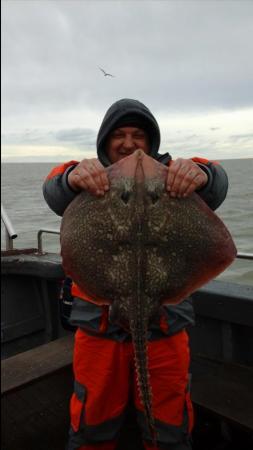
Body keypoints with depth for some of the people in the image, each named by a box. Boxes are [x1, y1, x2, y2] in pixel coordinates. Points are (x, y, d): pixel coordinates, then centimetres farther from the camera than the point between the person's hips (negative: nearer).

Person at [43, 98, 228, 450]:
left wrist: (202, 174, -41)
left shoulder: (171, 176, 1)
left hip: (164, 324, 0)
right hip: (99, 324, 1)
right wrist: (71, 178, -41)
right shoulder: (89, 179, 2)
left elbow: (216, 187, -17)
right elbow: (53, 193, -17)